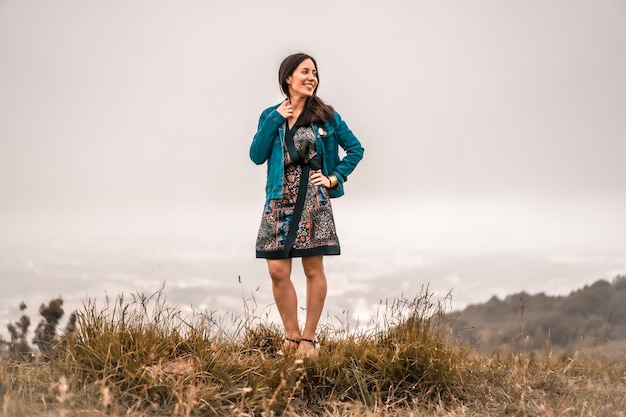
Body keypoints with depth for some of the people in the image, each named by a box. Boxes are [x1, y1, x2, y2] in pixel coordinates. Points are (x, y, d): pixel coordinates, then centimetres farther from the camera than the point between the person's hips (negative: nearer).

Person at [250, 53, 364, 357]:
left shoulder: (326, 115, 3)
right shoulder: (271, 115, 9)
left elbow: (356, 149, 7)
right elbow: (257, 156, -2)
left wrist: (335, 177, -2)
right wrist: (275, 119, -6)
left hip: (313, 201, -2)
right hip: (279, 201, 2)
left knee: (313, 269, 1)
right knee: (278, 270, -2)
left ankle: (308, 338, 11)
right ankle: (292, 336, 12)